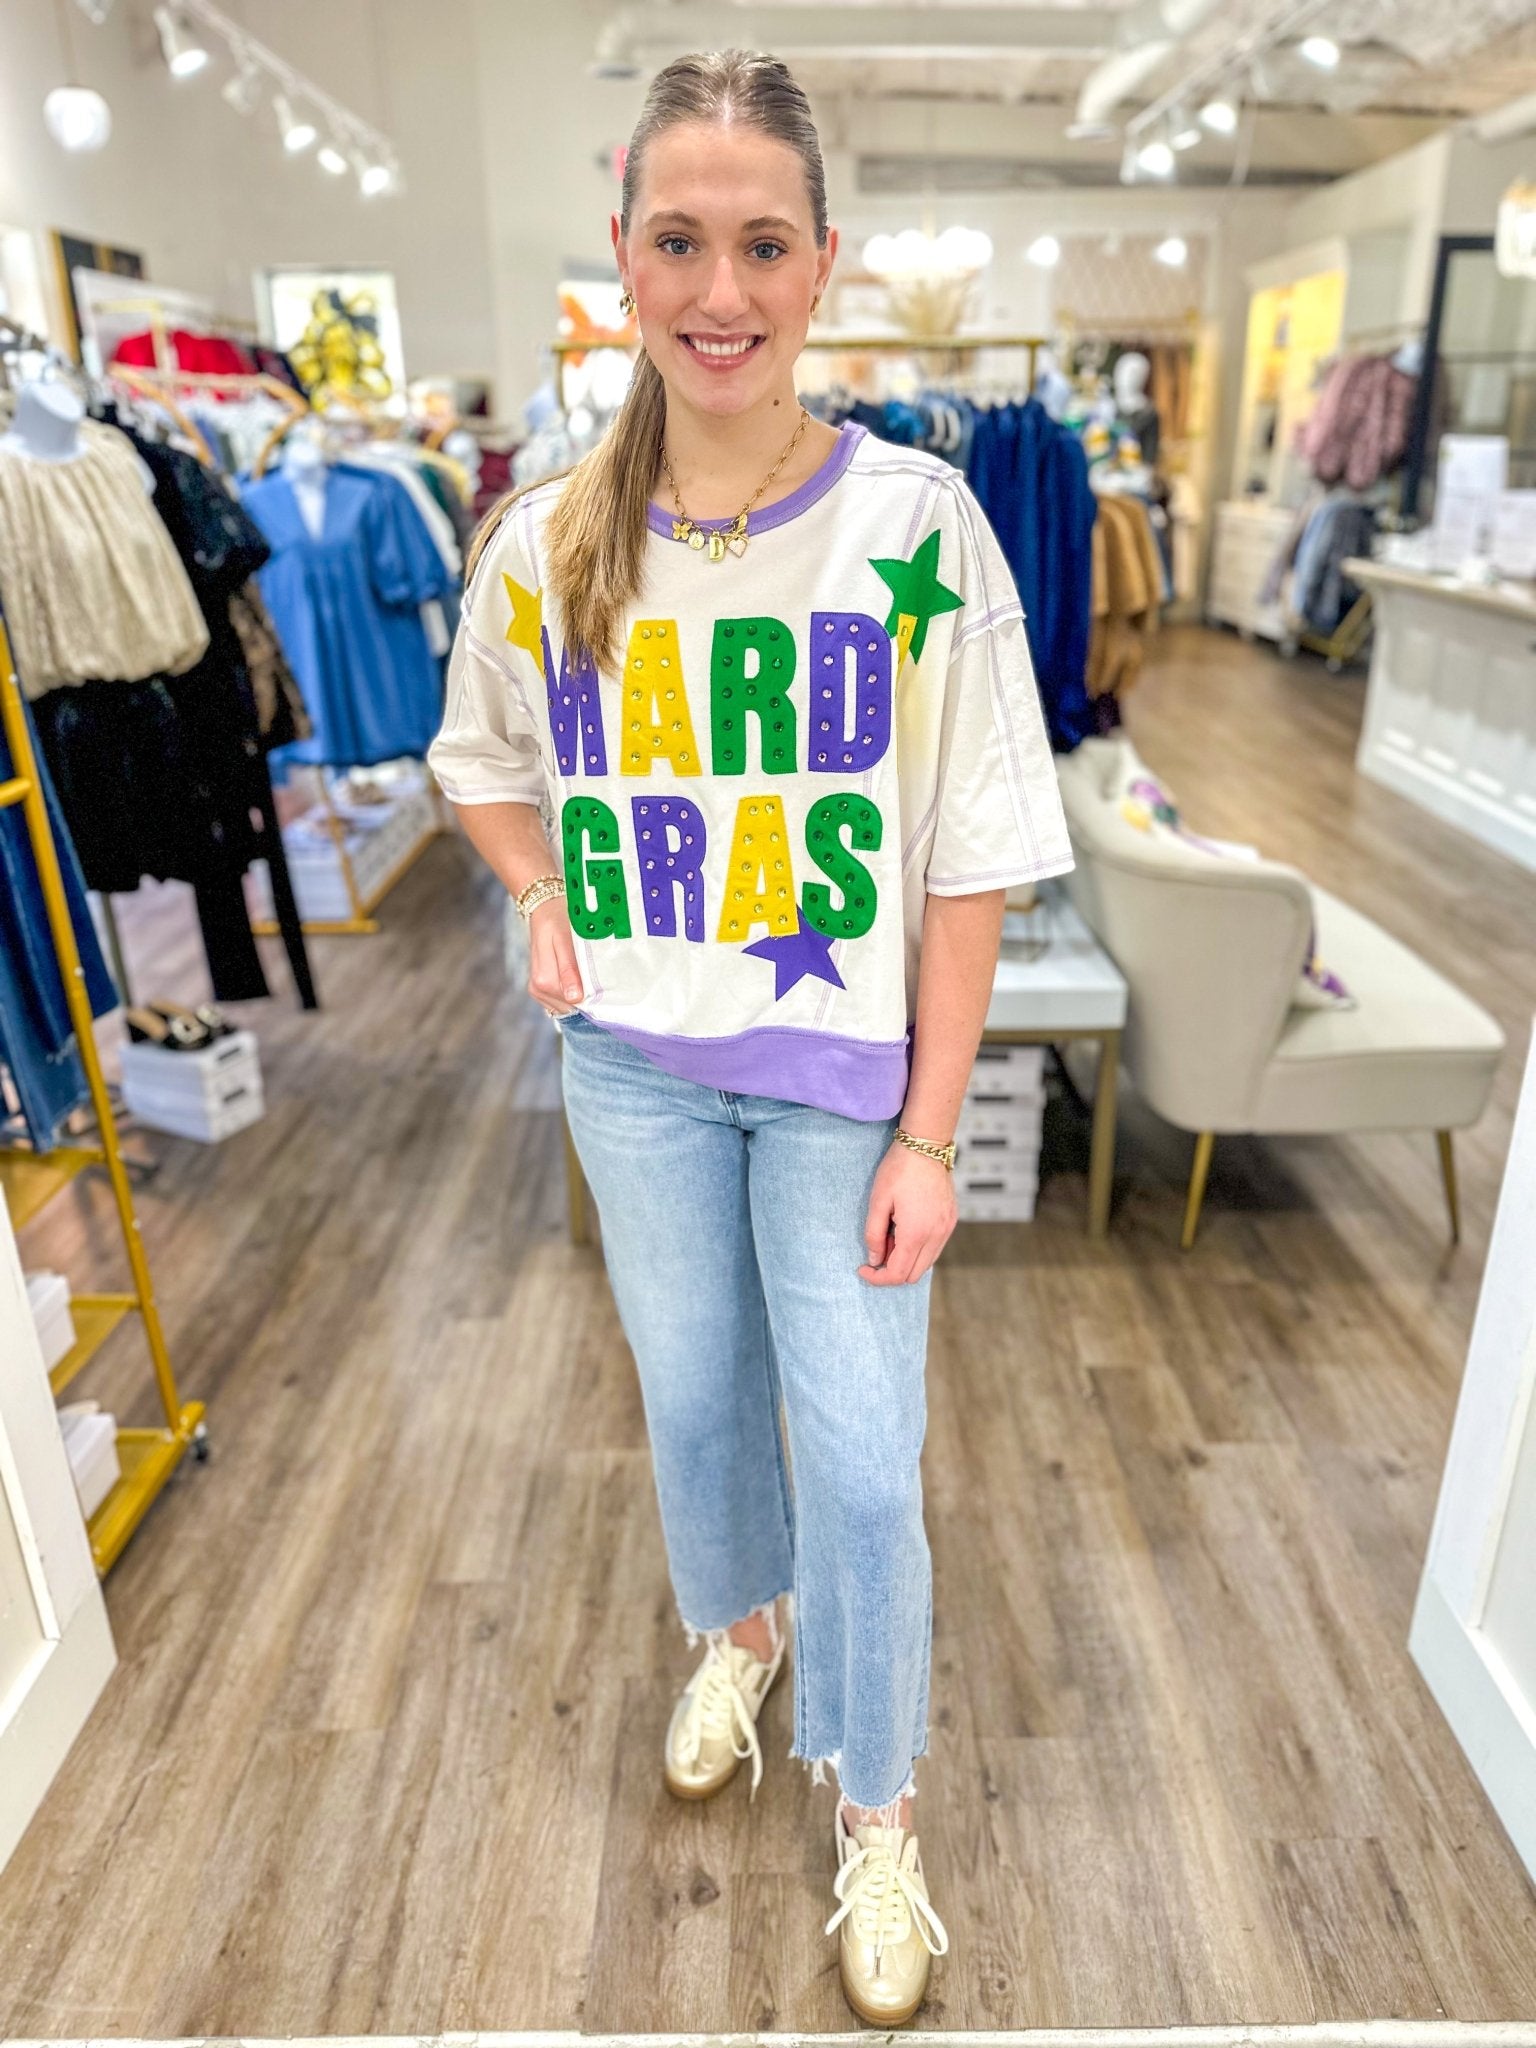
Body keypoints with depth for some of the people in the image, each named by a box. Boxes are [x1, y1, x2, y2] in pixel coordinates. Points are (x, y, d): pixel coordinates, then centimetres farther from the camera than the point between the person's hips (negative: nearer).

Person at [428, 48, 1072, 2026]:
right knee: (693, 1398, 20)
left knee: (860, 1460, 6)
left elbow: (968, 865, -11)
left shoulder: (915, 525, -13)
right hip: (636, 1066, 3)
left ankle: (875, 1813, 34)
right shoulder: (547, 539, -4)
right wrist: (550, 907, -2)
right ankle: (737, 1629, 54)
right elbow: (481, 760, 15)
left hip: (839, 1074, -2)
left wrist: (927, 1139, -11)